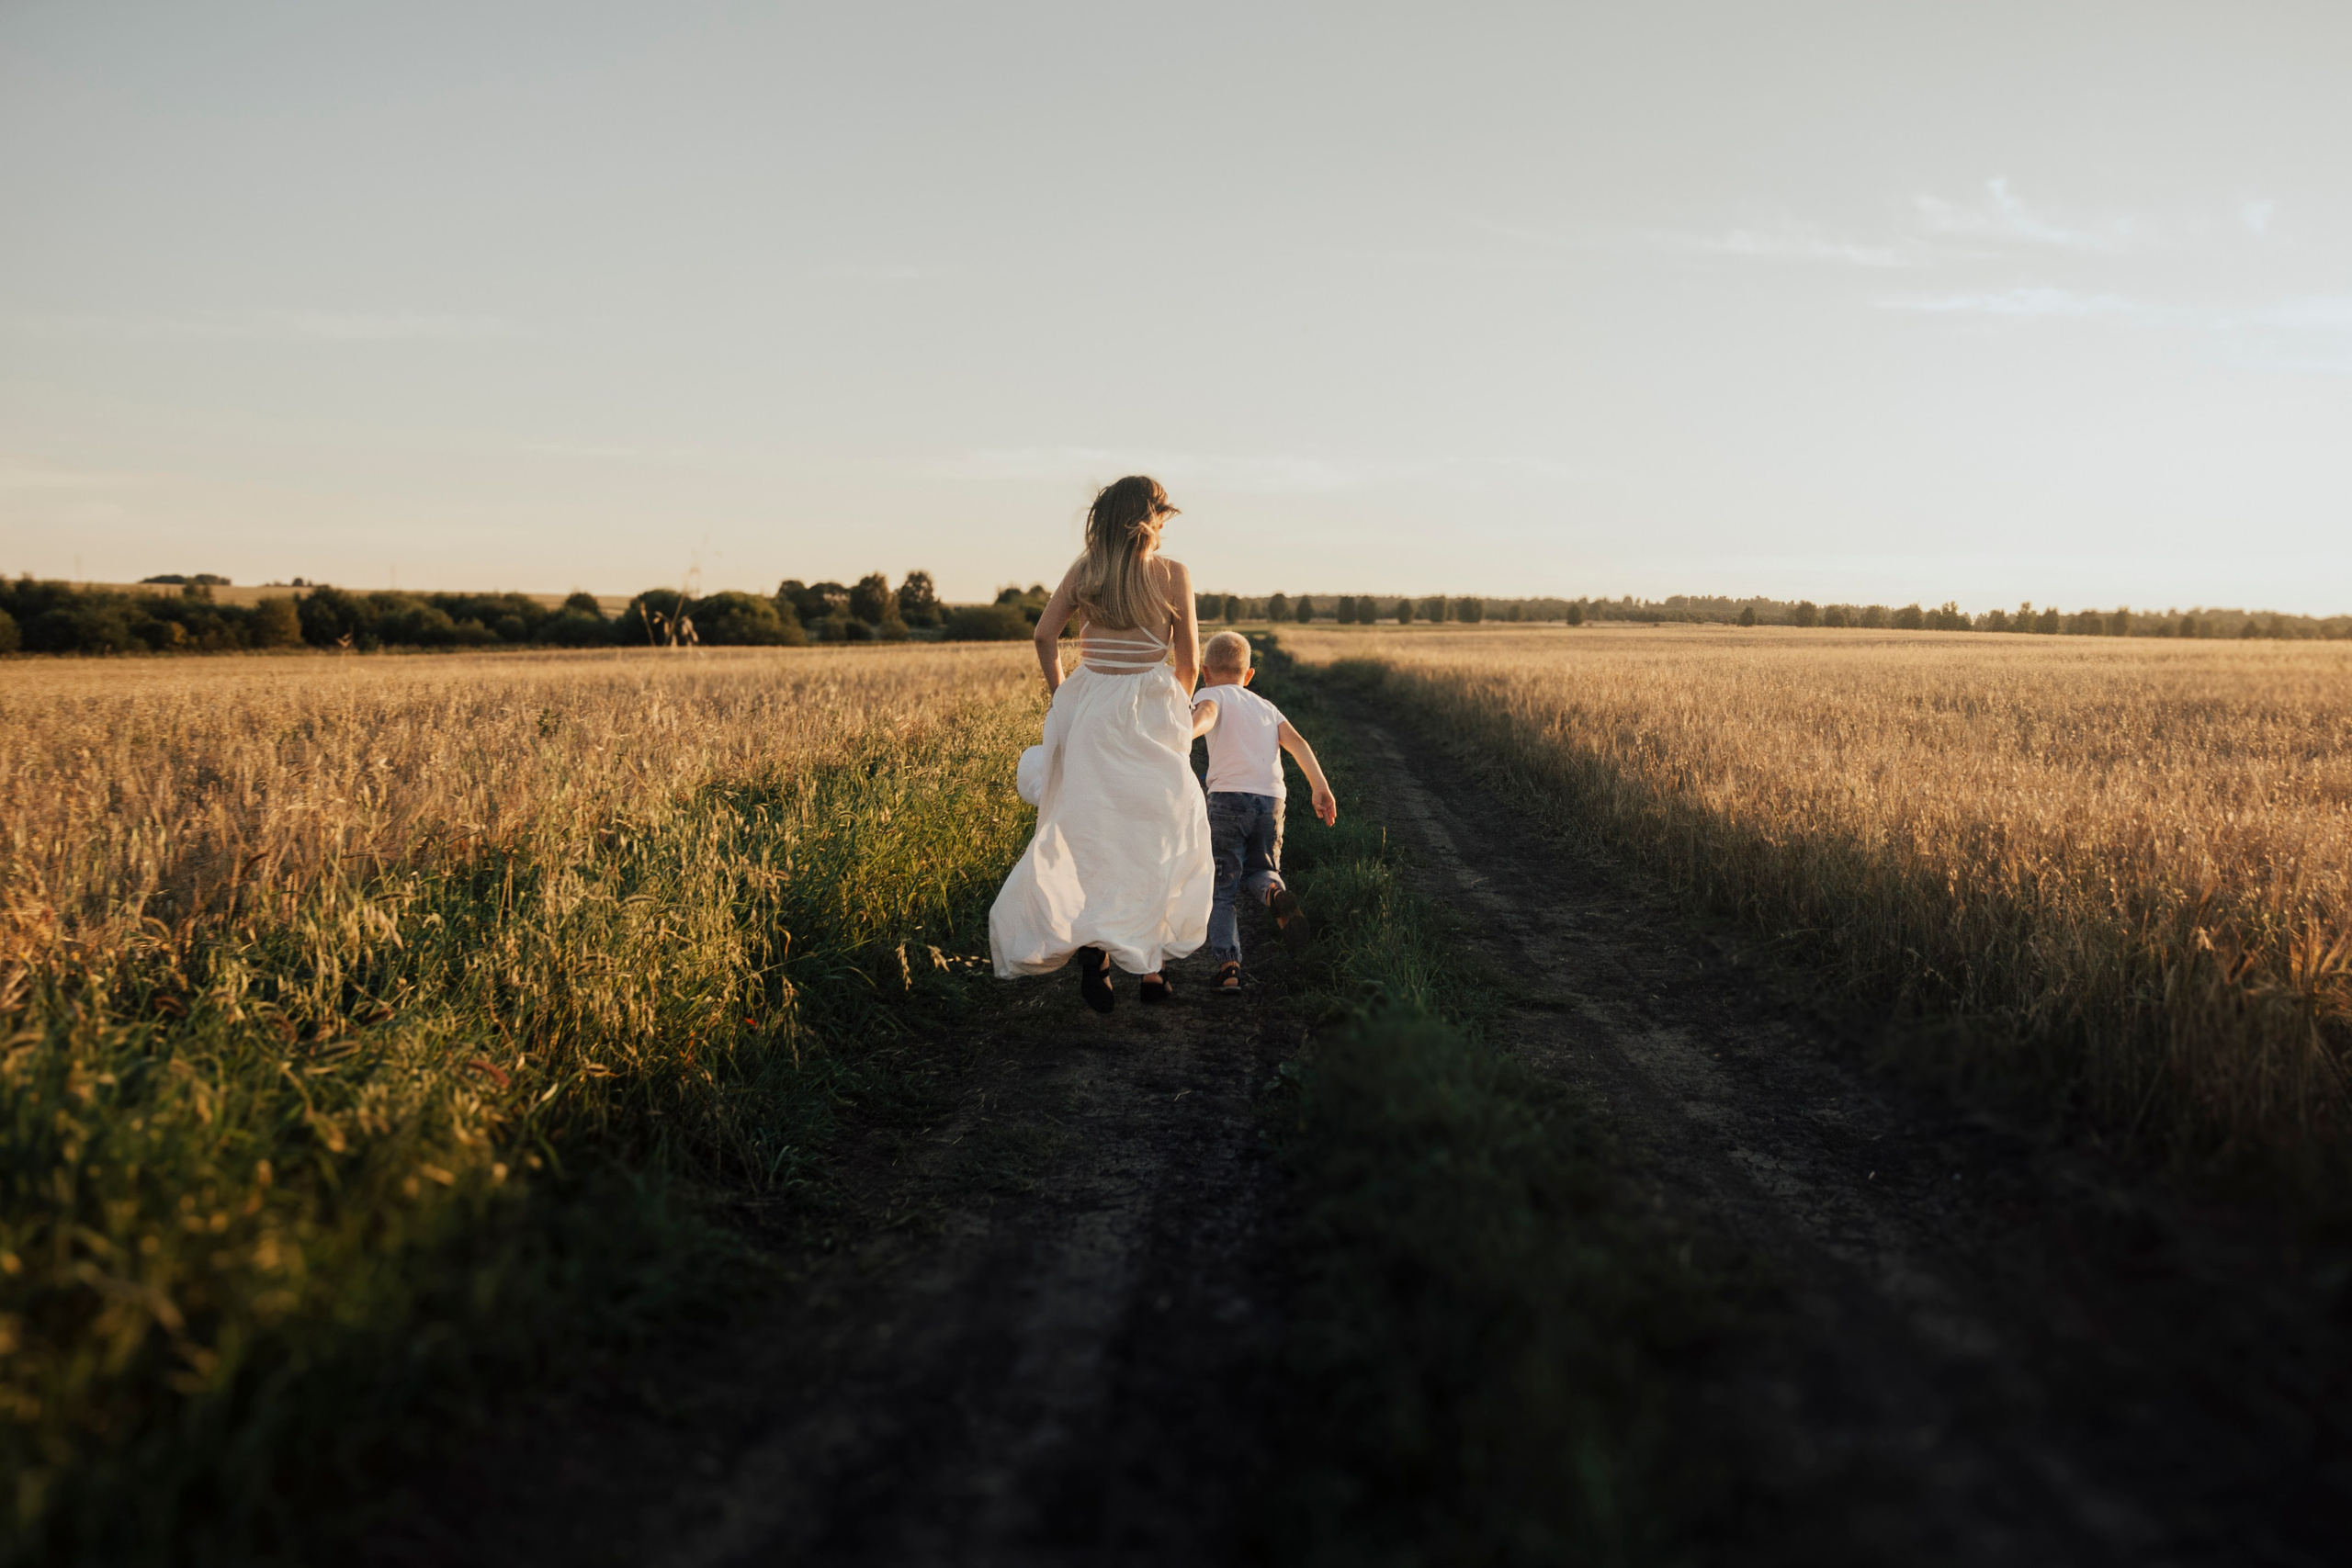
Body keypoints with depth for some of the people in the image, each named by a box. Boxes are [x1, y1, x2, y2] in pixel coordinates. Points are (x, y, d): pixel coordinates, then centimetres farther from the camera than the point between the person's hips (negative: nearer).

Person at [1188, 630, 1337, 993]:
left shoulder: (1213, 694, 12)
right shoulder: (1266, 707, 26)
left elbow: (1206, 713, -14)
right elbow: (1297, 743, 12)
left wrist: (1185, 734, -35)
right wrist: (1321, 788, 7)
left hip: (1229, 796, -4)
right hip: (1271, 799, 4)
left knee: (1221, 887, 5)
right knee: (1260, 869, 21)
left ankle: (1228, 963, -11)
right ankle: (1274, 891, -15)